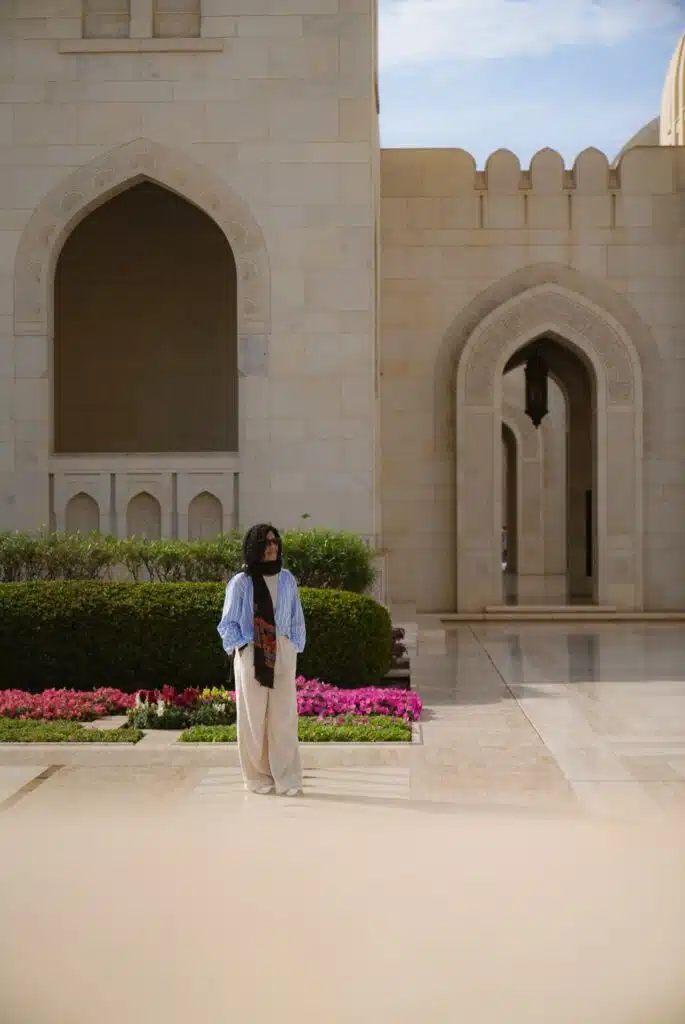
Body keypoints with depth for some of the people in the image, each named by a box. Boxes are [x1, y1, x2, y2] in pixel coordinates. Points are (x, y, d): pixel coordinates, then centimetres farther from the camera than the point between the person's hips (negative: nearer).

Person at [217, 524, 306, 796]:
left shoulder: (287, 579, 9)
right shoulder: (240, 582, -2)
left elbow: (296, 619, 15)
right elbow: (228, 623, 3)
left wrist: (294, 649, 8)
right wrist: (242, 649, -6)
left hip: (283, 655, 3)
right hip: (251, 656, -3)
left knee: (284, 717, 0)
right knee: (254, 717, 0)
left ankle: (288, 779, 4)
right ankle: (258, 777, 8)